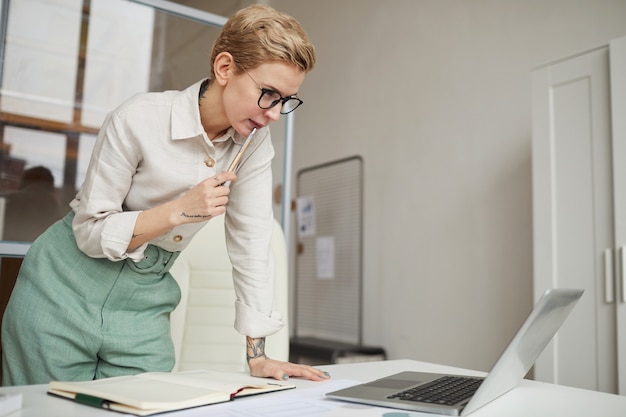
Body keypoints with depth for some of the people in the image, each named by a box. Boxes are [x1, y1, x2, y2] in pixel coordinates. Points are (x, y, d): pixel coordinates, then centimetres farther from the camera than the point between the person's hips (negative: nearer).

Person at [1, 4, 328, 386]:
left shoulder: (255, 142, -8)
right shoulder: (137, 120, -20)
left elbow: (251, 244, -6)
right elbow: (89, 232, -14)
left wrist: (258, 356, -7)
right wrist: (179, 210, -28)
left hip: (144, 307, 4)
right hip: (66, 294, -3)